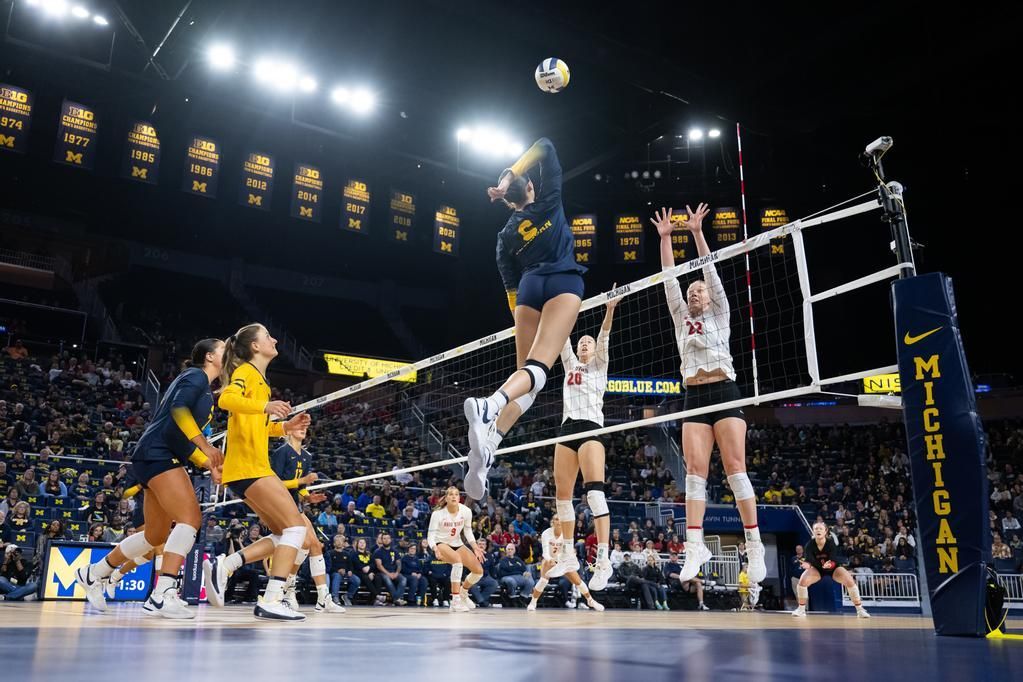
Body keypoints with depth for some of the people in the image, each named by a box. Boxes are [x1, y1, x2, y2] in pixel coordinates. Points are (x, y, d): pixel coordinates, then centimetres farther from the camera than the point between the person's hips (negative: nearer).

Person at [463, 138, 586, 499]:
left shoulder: (506, 235, 20)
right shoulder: (549, 202, 15)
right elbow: (546, 147, 21)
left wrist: (520, 321, 25)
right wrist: (512, 172, 12)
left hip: (528, 288, 4)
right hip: (563, 282, -4)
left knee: (525, 374, 4)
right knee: (537, 367, -21)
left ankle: (487, 445, -16)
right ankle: (490, 404, -51)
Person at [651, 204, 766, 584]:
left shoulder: (719, 313, 13)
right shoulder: (681, 318, 20)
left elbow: (710, 271, 5)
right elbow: (670, 279, 15)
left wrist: (697, 232, 0)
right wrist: (665, 238, 11)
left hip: (724, 393, -3)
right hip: (694, 398, 3)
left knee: (735, 469, -9)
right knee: (695, 472, -6)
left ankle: (754, 545, -6)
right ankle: (695, 546, -11)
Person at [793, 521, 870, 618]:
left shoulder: (831, 542, -28)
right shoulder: (810, 545, -25)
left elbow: (834, 561, -32)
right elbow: (809, 560, -29)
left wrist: (830, 565, -55)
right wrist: (807, 564, -53)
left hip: (834, 568, -1)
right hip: (817, 569, 1)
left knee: (850, 581, -22)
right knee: (802, 581, -22)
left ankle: (860, 610, -5)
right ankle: (801, 610, -6)